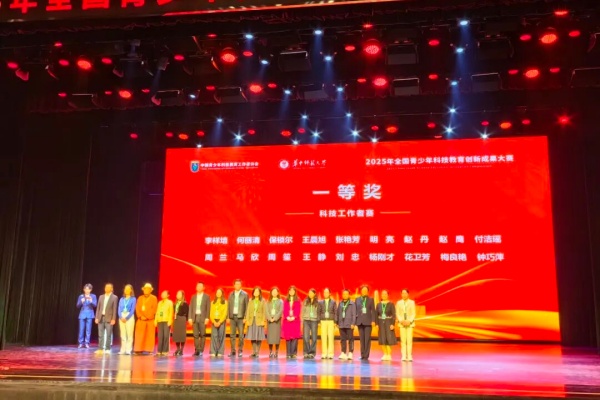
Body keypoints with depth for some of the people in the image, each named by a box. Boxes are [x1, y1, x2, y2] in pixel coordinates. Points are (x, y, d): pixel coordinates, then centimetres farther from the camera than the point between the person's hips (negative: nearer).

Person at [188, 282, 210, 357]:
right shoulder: (193, 297, 13)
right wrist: (190, 318, 1)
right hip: (195, 317, 3)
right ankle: (197, 350, 5)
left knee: (202, 334, -3)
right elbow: (190, 308, 10)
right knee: (195, 335, 2)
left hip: (202, 318, -3)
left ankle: (201, 350, 0)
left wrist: (207, 318, -11)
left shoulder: (207, 297, 4)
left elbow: (208, 308, -2)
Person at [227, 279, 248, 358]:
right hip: (232, 317, 3)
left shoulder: (245, 294, 0)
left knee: (241, 335, -3)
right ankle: (233, 351, 9)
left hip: (241, 317, -3)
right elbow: (228, 306, 10)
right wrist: (228, 317, 4)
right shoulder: (231, 294, 10)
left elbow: (247, 307, -3)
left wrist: (245, 318, -10)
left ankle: (240, 351, 4)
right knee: (232, 334, 4)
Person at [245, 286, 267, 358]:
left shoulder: (263, 301, 2)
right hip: (251, 320, 3)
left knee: (259, 337, -3)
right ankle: (254, 352, 7)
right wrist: (247, 320, -1)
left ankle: (257, 352, 2)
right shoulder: (251, 301, 11)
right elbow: (248, 311, 7)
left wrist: (263, 320, -10)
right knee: (252, 337, 1)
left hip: (259, 320, -3)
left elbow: (264, 311, -2)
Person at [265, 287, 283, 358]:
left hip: (277, 320, -2)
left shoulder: (280, 301, 8)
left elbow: (281, 311, -3)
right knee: (270, 336, -3)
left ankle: (276, 352, -3)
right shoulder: (268, 301, 13)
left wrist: (275, 318, -13)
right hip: (269, 320, 2)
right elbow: (266, 311, 3)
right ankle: (270, 352, 0)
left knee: (277, 335, -6)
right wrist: (270, 318, -11)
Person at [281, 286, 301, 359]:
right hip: (287, 320, 2)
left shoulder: (298, 301, 6)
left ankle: (293, 353, -6)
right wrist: (287, 317, -11)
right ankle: (288, 353, 3)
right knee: (287, 337, 0)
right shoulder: (286, 301, 11)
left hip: (295, 320, -2)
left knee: (295, 336, -7)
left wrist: (294, 317, -15)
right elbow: (284, 311, 5)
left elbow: (298, 311, -1)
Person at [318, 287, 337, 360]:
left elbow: (335, 313, 3)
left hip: (331, 321, -1)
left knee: (330, 337, -5)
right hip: (323, 321, 1)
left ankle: (330, 354, -2)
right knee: (323, 337, -2)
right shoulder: (320, 302, 9)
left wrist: (335, 322, -5)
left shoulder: (333, 302, 6)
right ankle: (324, 354, 2)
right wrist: (319, 321, -3)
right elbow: (318, 312, 6)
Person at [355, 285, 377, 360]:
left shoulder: (371, 300, 6)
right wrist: (355, 321, 1)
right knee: (362, 339, 4)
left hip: (368, 322, -2)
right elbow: (355, 310, 7)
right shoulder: (357, 300, 10)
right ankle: (362, 355, 9)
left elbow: (373, 311, 2)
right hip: (360, 322, 2)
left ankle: (366, 355, -1)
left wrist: (373, 321, -7)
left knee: (367, 339, -4)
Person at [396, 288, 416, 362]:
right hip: (402, 324, 1)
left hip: (410, 324, -1)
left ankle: (409, 356, -2)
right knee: (403, 340, -1)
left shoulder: (412, 302, 1)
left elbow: (414, 314, 0)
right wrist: (401, 321, -10)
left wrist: (409, 321, -12)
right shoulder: (399, 303, 6)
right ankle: (403, 356, 2)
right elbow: (397, 314, 5)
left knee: (409, 340, -5)